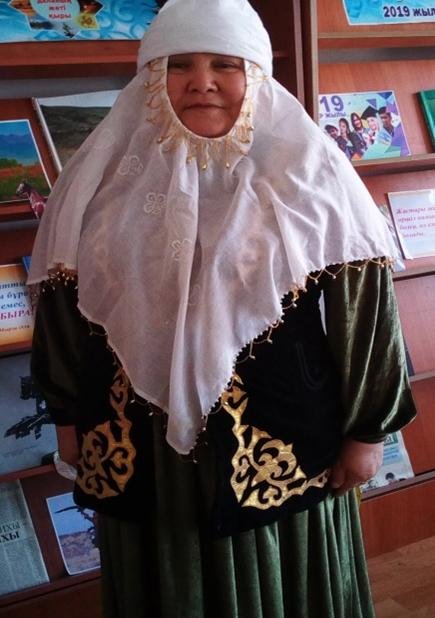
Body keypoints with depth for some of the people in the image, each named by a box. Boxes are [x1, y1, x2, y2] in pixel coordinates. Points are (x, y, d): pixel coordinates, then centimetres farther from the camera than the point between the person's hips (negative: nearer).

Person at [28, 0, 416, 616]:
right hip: (142, 443, 3)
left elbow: (362, 302, -6)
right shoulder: (107, 176, 0)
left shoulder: (310, 173, -7)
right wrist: (71, 415, 11)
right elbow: (65, 298, 7)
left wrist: (367, 427, -5)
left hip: (281, 440, -2)